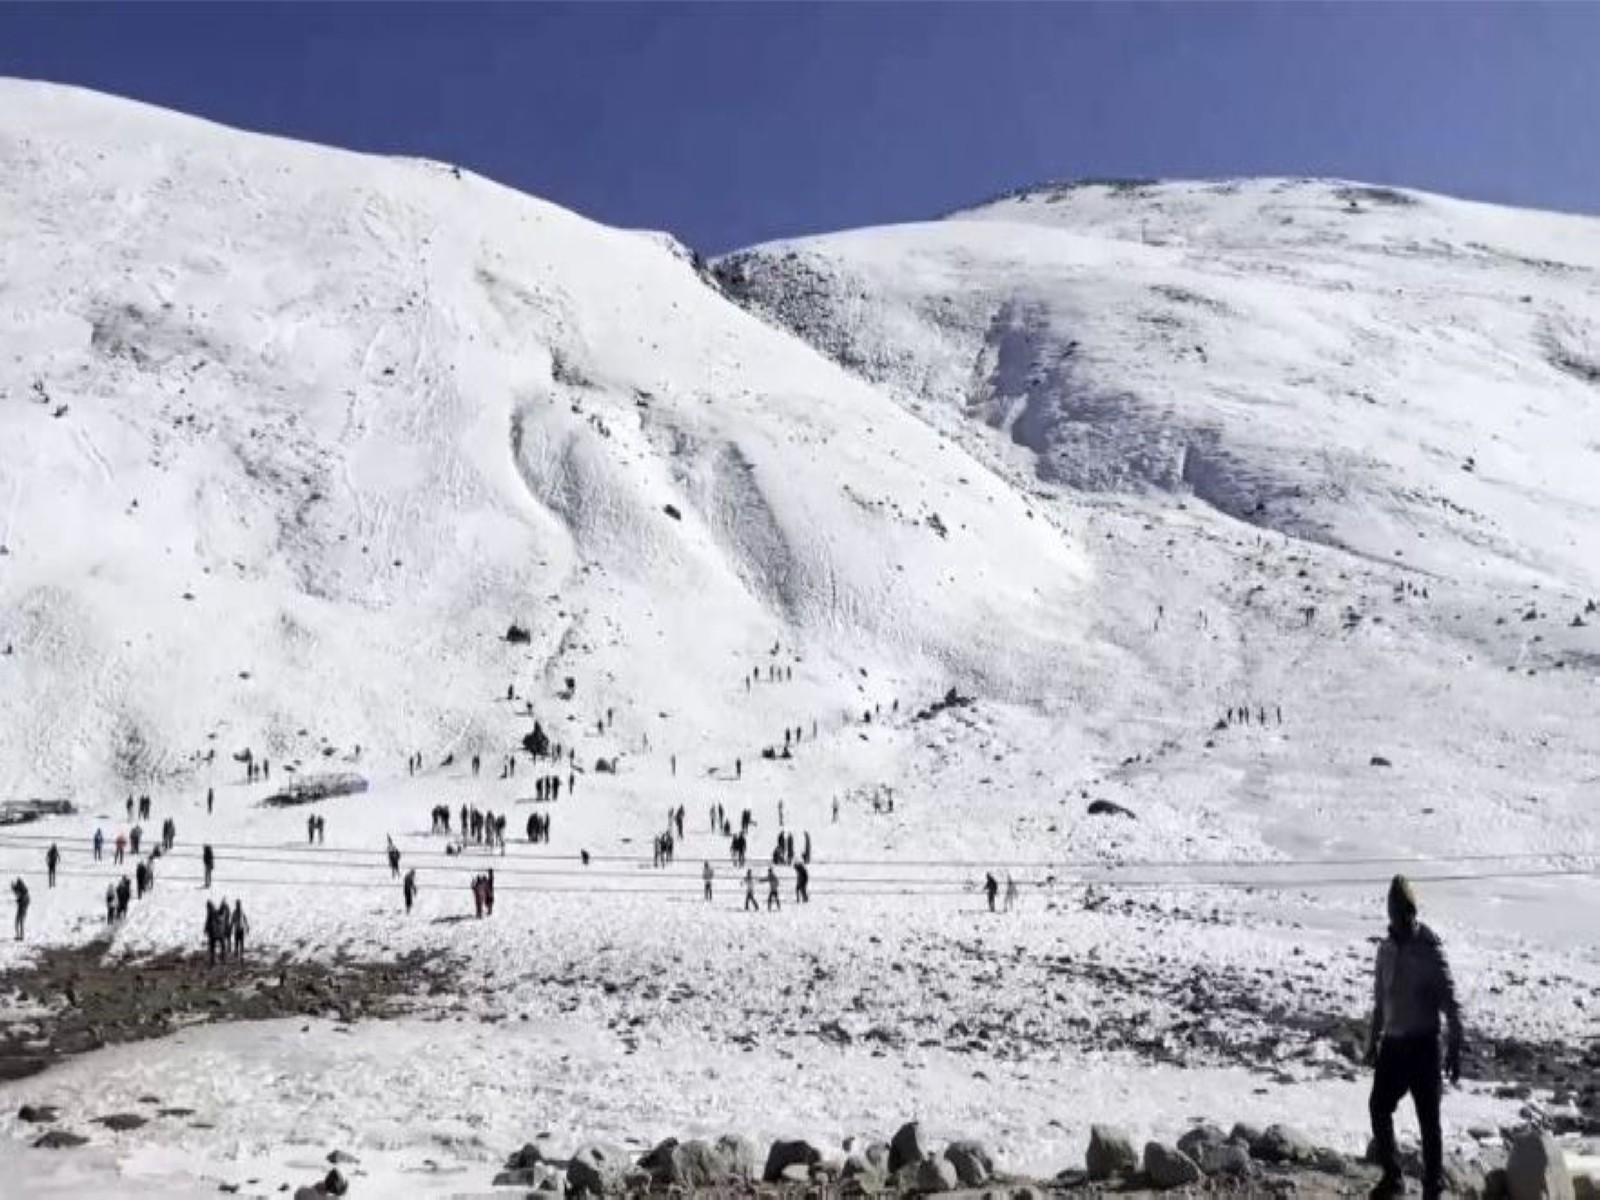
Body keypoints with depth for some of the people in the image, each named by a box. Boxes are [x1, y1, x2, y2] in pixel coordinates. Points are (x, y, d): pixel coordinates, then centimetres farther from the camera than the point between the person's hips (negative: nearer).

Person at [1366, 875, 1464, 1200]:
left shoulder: (1430, 950, -14)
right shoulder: (1386, 949, 5)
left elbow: (1451, 1006, -12)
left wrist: (1454, 1051, -13)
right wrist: (1373, 1041, 21)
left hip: (1422, 1045, -6)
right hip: (1392, 1043, 6)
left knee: (1428, 1119, 0)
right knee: (1379, 1107, 13)